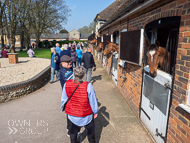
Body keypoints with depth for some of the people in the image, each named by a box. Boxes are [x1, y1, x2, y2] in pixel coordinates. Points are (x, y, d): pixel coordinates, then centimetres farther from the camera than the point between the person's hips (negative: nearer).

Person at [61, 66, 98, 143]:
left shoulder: (67, 84, -16)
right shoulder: (88, 86, -28)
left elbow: (64, 99, -1)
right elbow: (93, 101, -16)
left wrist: (66, 108, 18)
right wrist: (95, 111, 3)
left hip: (72, 114, 3)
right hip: (86, 115, -3)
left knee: (73, 131, 28)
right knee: (90, 131, 25)